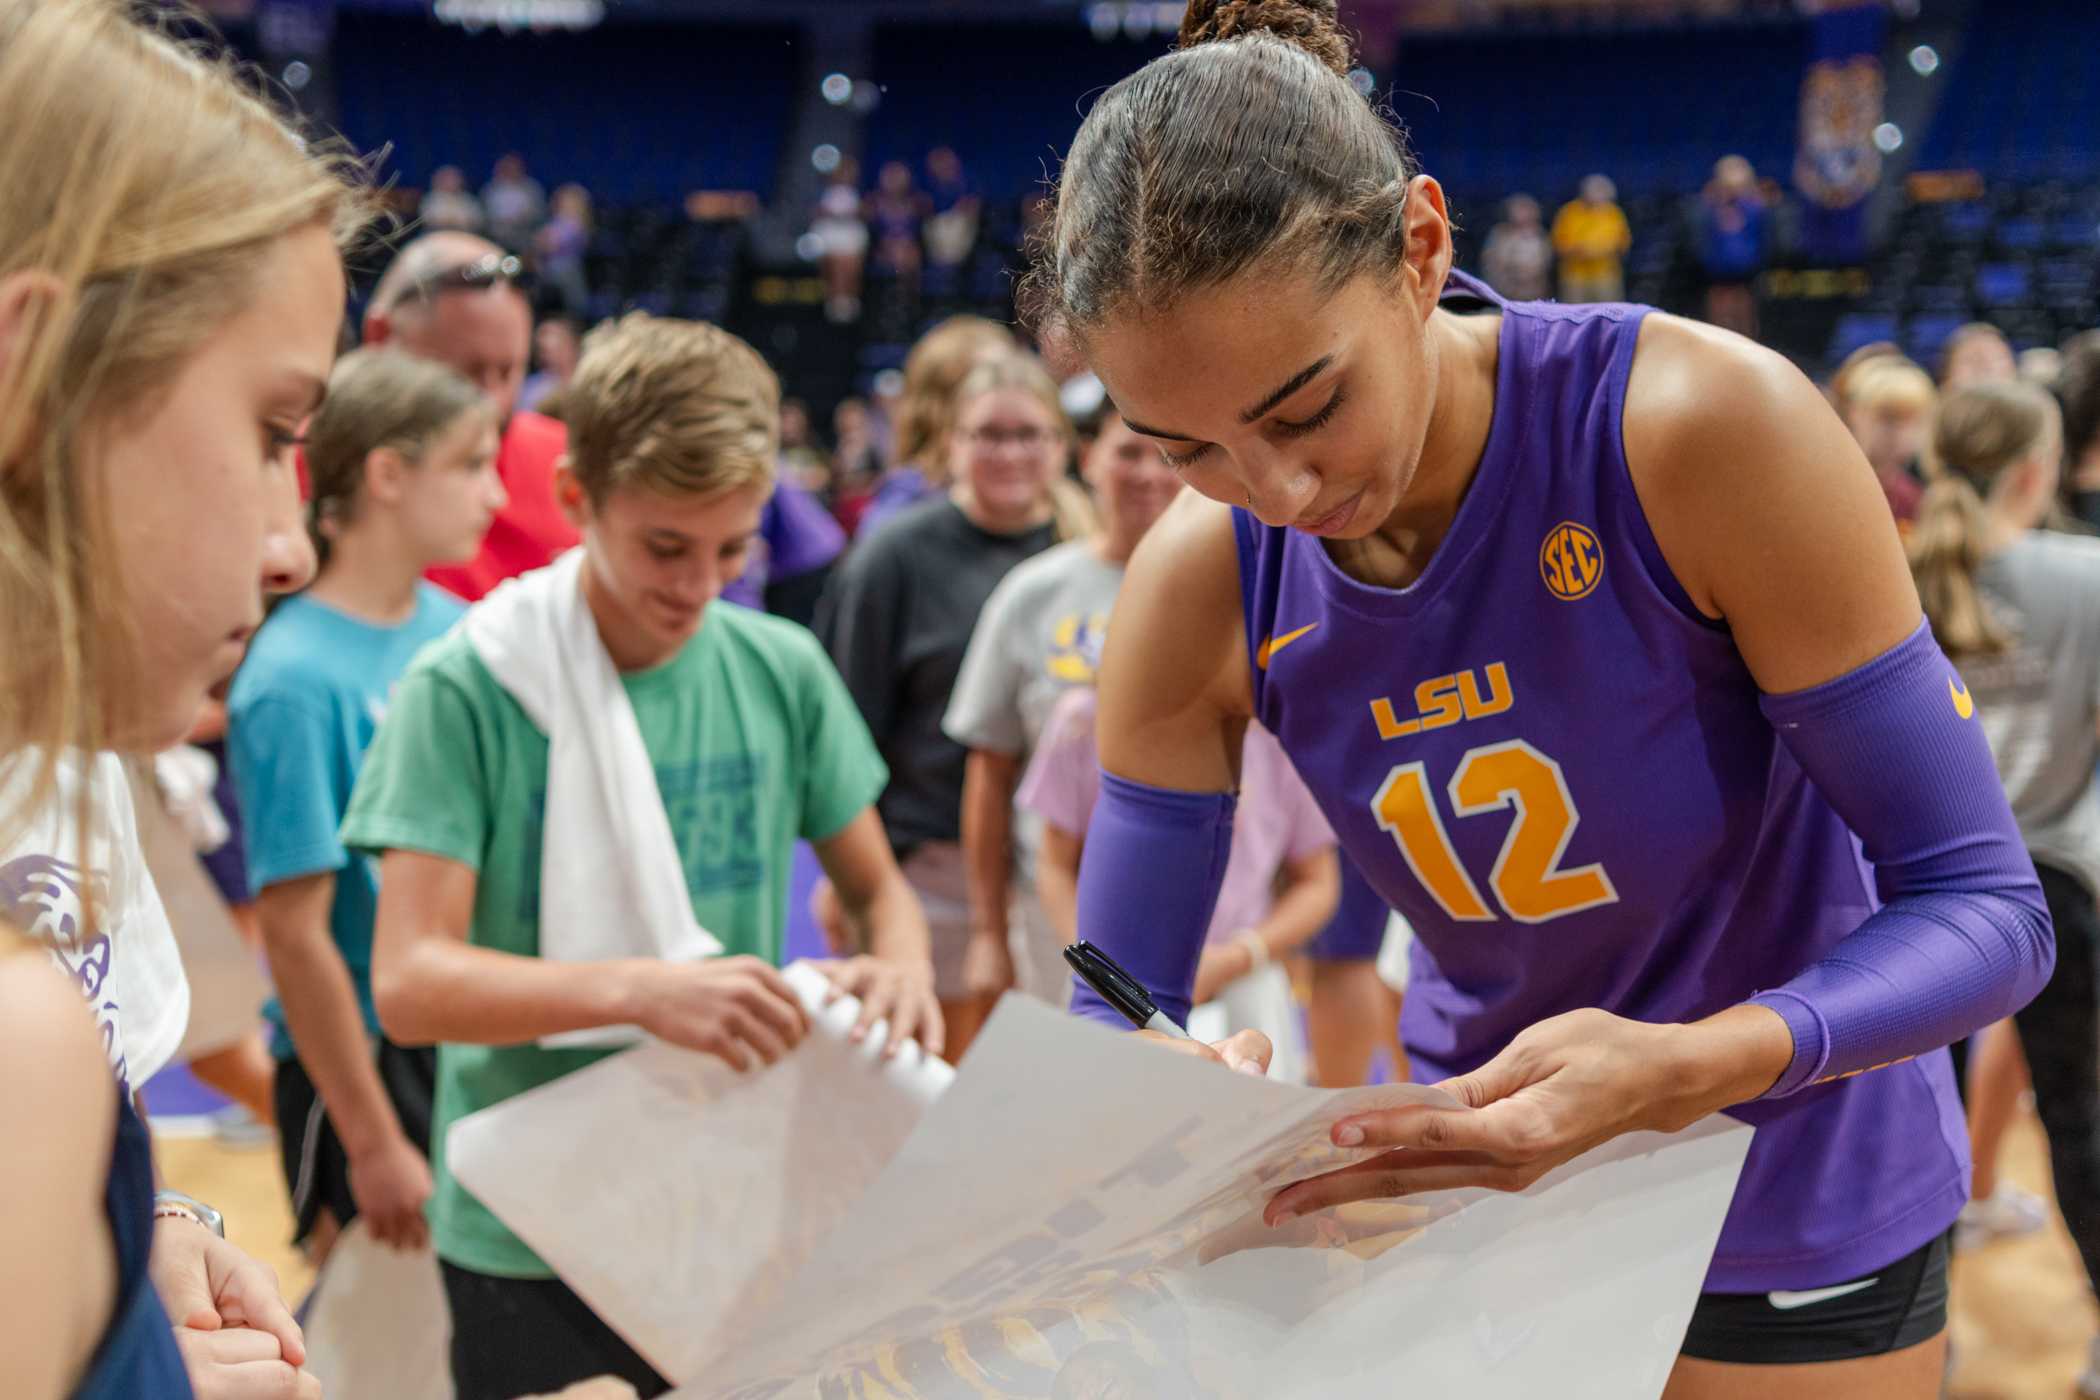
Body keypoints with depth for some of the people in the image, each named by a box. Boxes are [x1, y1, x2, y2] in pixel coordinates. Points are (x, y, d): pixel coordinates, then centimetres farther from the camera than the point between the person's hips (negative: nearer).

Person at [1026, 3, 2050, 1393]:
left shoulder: (1707, 430, -28)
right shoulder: (1202, 589, -17)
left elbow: (1986, 908, -23)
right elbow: (1116, 1018, -10)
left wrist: (1686, 1070, -40)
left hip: (1791, 1198, -3)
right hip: (1490, 1176, 3)